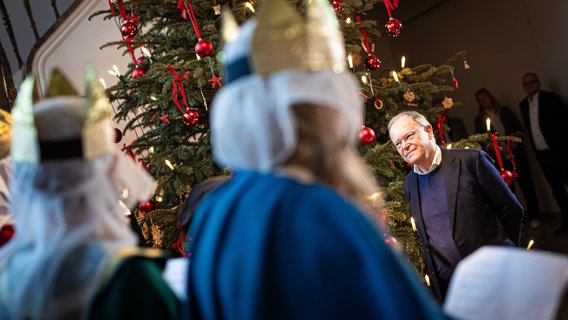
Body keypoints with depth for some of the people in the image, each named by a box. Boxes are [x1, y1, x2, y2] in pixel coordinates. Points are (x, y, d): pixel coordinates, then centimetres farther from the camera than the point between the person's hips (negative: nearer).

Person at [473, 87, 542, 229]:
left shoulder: (505, 111, 6)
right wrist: (490, 146, -14)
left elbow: (520, 127, 8)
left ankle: (534, 217, 11)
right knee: (508, 189, 6)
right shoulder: (479, 120, 5)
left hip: (517, 153, 0)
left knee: (526, 184, 1)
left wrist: (516, 140, -10)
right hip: (499, 159, 0)